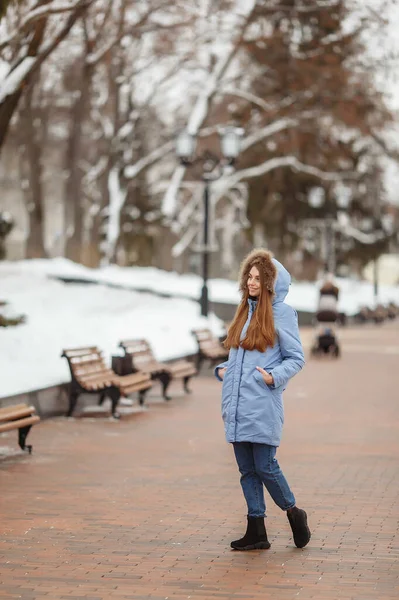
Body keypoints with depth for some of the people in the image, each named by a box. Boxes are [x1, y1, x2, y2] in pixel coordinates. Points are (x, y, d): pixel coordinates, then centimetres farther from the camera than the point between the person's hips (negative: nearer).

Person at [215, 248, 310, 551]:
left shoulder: (281, 313, -4)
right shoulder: (245, 311, 16)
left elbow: (296, 358, -4)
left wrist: (274, 376, -19)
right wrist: (224, 369, 8)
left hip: (263, 405, -7)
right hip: (237, 406, 7)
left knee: (265, 466, -5)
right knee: (247, 470, 8)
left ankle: (294, 513, 19)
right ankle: (256, 532, 14)